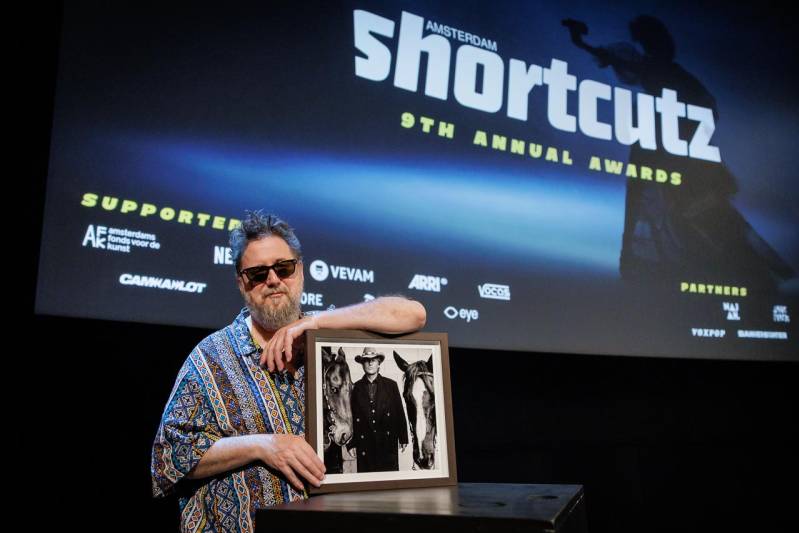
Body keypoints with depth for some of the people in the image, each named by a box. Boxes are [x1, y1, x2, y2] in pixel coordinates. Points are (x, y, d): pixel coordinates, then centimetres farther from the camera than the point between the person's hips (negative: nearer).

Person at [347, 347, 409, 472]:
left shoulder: (391, 385, 6)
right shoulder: (356, 387, 5)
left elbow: (400, 412, 7)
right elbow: (351, 416, 4)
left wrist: (403, 438, 5)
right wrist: (351, 443, 1)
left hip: (388, 442, 0)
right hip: (364, 444, 0)